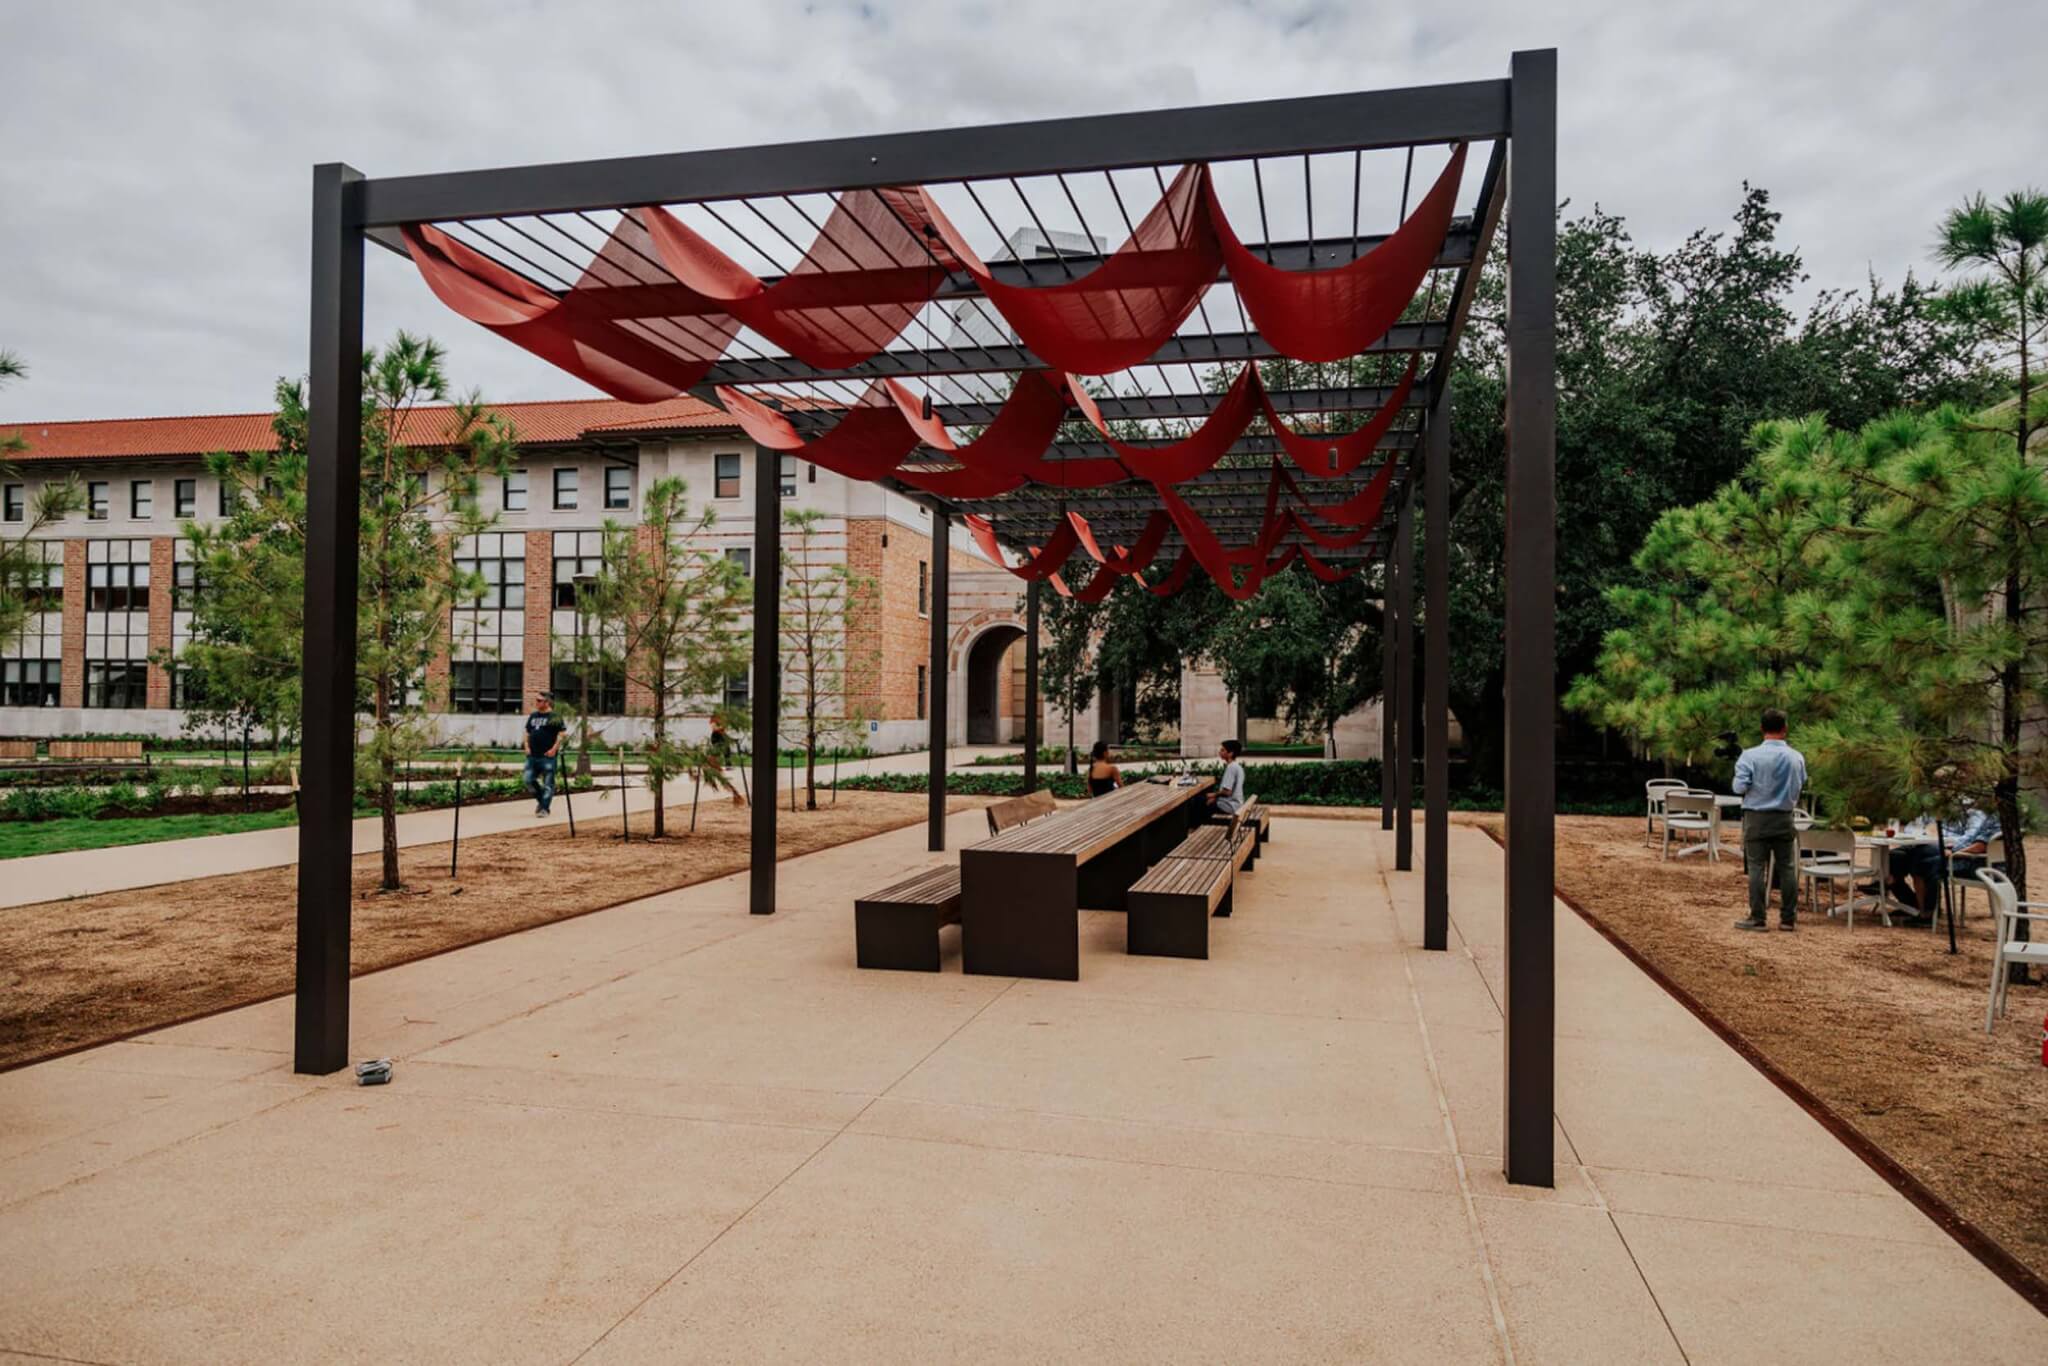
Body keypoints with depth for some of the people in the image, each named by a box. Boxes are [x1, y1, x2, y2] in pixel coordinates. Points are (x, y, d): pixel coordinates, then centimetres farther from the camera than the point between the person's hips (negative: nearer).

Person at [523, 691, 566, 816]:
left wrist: (554, 748, -15)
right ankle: (541, 800, 24)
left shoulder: (554, 717, -6)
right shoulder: (533, 716, 15)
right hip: (532, 756, 7)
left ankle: (544, 808, 3)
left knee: (547, 784, -3)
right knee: (528, 780, 4)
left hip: (547, 756, -7)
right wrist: (527, 746, 9)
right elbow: (527, 733, 23)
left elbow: (562, 733, -9)